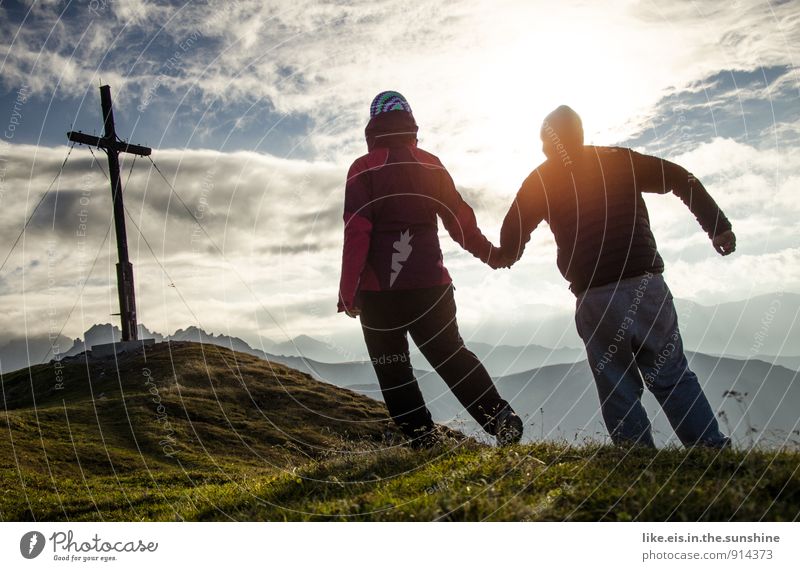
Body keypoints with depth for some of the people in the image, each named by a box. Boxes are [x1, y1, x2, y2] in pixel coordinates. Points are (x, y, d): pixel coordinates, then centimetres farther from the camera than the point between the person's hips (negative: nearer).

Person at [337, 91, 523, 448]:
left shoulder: (364, 168, -4)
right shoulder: (431, 165, 7)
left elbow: (356, 233, -11)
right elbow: (459, 217, 9)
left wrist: (348, 292, -9)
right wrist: (490, 254, 24)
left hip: (379, 289, -3)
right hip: (431, 284, 3)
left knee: (393, 371, 7)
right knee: (452, 356, 11)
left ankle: (423, 441, 2)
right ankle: (501, 417, -3)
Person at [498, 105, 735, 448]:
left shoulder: (541, 180, 8)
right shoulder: (621, 160, 12)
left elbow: (512, 232, 5)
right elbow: (682, 180, 8)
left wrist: (506, 257, 27)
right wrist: (718, 226, 13)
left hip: (594, 299, -1)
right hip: (646, 285, 2)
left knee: (618, 390, 7)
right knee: (672, 378, 10)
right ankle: (713, 451, 4)